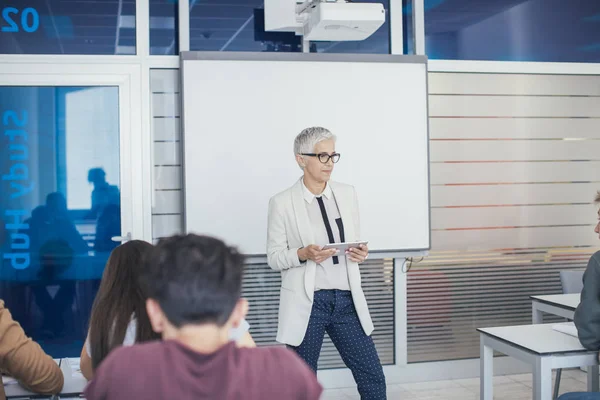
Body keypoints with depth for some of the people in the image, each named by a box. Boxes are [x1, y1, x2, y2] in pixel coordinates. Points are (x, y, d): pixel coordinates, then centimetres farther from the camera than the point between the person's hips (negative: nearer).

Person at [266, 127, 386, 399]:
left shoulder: (347, 194, 8)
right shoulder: (282, 203, -5)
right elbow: (274, 257, -2)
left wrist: (361, 253, -7)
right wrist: (303, 254, -21)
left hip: (346, 300, 4)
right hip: (306, 303, -4)